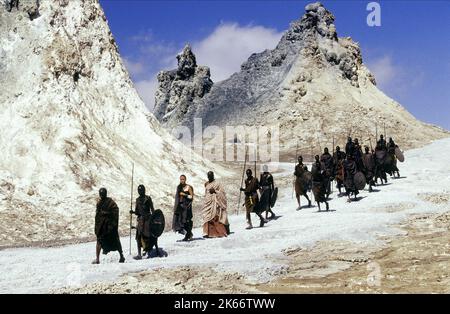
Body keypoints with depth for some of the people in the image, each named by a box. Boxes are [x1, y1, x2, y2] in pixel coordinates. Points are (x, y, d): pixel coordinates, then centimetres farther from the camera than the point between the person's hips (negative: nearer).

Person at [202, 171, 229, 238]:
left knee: (215, 217, -9)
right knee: (206, 217, -5)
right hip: (208, 202, 6)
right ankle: (207, 233, -7)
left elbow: (222, 192, -7)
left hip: (214, 202, -6)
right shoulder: (206, 184, 17)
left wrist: (214, 191, -18)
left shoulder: (217, 184, -4)